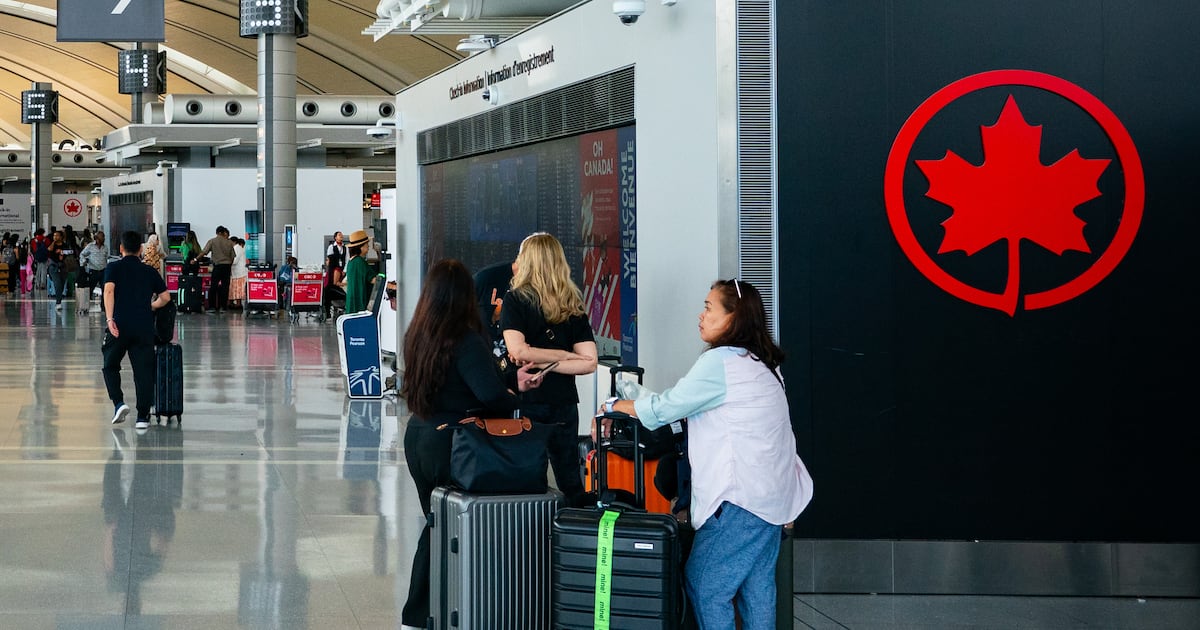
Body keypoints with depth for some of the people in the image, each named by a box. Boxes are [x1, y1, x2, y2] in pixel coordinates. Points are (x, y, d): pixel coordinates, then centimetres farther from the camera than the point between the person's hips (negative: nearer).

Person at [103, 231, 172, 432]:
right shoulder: (150, 272, 13)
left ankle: (119, 403, 0)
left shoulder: (114, 268, 6)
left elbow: (109, 290, -11)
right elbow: (165, 297, 11)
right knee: (144, 371, 3)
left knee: (110, 366, 17)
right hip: (144, 327, 1)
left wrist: (110, 319, -16)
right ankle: (143, 417, 0)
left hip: (120, 325, -1)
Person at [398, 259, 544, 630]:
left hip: (417, 436, 7)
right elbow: (490, 393, -30)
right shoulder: (465, 341, -20)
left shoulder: (417, 335, 2)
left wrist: (510, 385, 8)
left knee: (435, 525, 19)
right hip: (451, 445, -7)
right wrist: (517, 398, -9)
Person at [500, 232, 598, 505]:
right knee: (571, 482, 12)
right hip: (564, 403, 4)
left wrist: (542, 361, -4)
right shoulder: (573, 306, 5)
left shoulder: (515, 300, -5)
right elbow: (589, 363, -2)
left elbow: (518, 350, -18)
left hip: (527, 403, -3)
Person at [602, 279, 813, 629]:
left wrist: (616, 406, 9)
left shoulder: (719, 363, -13)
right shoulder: (756, 364, 15)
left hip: (741, 501, -9)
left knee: (704, 586, -3)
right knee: (756, 591, 12)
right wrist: (633, 394, 21)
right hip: (771, 497, 9)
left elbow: (663, 409, -6)